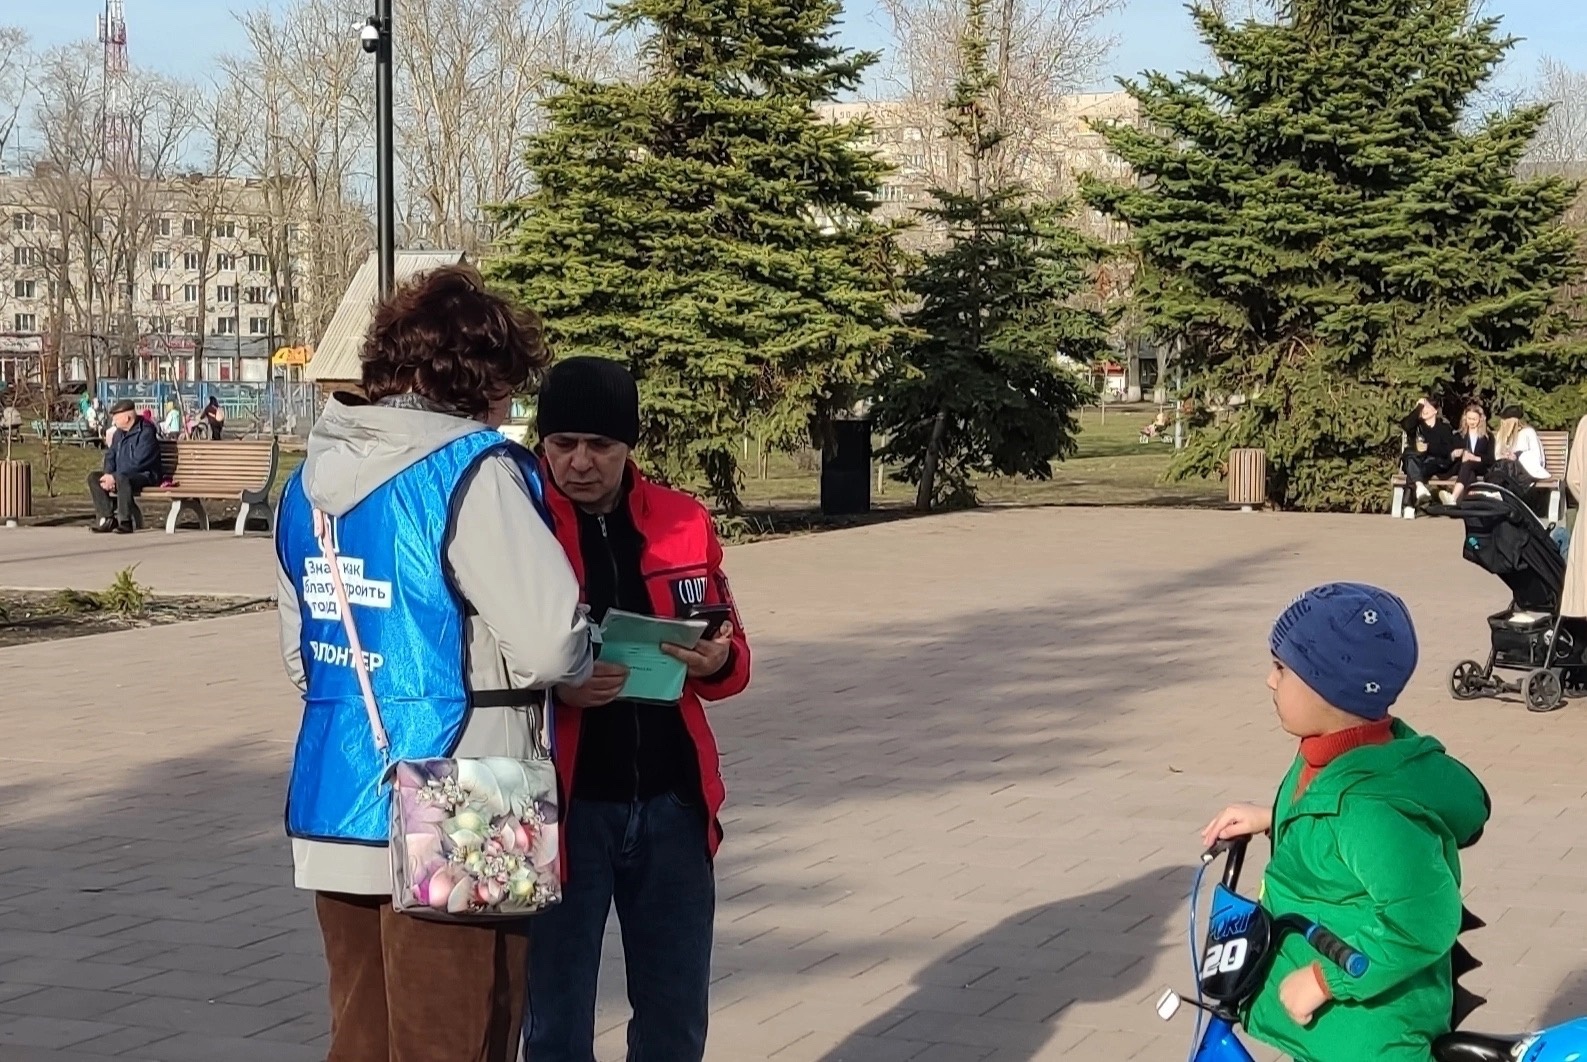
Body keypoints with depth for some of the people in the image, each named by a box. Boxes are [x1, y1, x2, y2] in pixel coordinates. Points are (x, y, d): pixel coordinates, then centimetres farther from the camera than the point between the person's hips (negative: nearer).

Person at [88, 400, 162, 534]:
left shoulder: (146, 433, -16)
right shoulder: (119, 433, 12)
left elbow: (138, 463, -23)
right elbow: (110, 456, 12)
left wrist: (114, 477, -24)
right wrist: (108, 475, -10)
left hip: (144, 476, -9)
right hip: (120, 474, 9)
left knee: (122, 479, -38)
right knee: (93, 477, -7)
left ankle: (125, 522, -31)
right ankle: (108, 519, -13)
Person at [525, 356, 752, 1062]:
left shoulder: (685, 522, 5)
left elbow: (732, 656, 13)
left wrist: (717, 660, -10)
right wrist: (552, 685, -23)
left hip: (671, 804, 3)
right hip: (563, 806, -3)